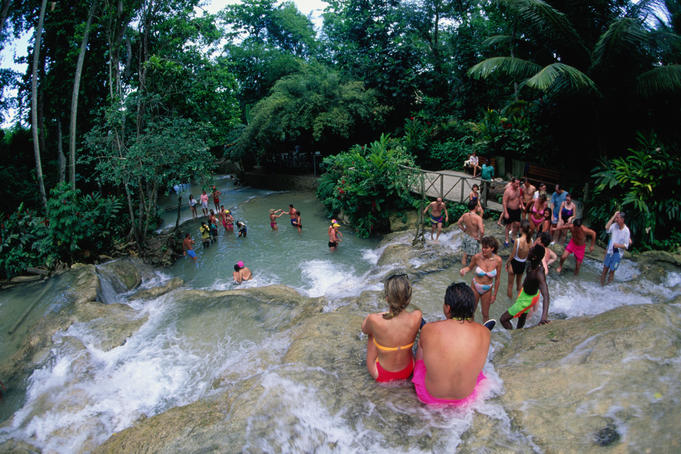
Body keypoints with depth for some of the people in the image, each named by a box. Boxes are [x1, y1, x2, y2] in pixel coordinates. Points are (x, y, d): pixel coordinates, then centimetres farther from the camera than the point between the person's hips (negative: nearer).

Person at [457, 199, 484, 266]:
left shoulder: (464, 215, -8)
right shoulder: (478, 218, -28)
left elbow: (458, 223, 10)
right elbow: (482, 231, -33)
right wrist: (480, 238, -15)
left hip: (465, 236, 6)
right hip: (473, 239, -6)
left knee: (465, 255, 21)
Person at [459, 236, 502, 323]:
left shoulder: (498, 260, -19)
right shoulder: (477, 257, -21)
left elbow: (497, 279, -7)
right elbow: (470, 267, 0)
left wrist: (494, 295, 1)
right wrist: (464, 270, -25)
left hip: (487, 290, 0)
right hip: (475, 287, 0)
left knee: (485, 314, 15)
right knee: (471, 311, 15)